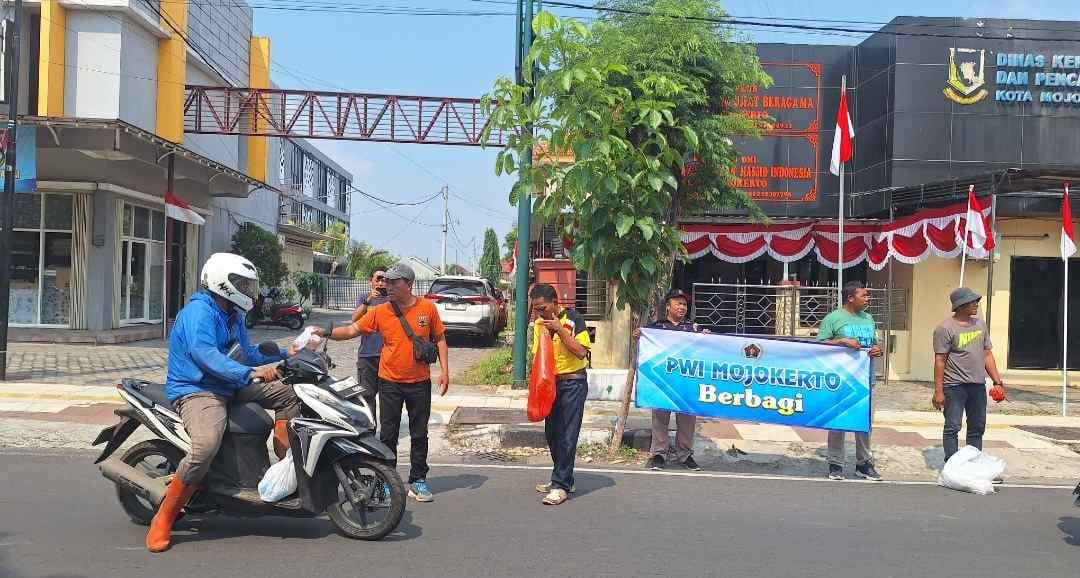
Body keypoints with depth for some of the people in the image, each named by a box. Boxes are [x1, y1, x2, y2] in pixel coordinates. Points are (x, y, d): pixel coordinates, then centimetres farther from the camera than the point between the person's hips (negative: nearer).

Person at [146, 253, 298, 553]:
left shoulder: (233, 316, 16)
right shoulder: (199, 311, -15)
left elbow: (248, 354, 25)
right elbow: (204, 353, -32)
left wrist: (284, 355, 13)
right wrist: (250, 373, -42)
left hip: (230, 386, 10)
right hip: (196, 390, -10)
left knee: (287, 393, 3)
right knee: (206, 445, -34)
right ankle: (163, 520, -19)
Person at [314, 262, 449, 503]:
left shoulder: (427, 308, -4)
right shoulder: (380, 311, -4)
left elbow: (439, 339, 4)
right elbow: (353, 330, -4)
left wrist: (444, 370, -2)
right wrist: (327, 333, -20)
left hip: (420, 383, 0)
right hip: (390, 383, 0)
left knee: (419, 434, 9)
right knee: (388, 435, 5)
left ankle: (418, 481, 21)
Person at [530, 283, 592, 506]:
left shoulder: (573, 319, -11)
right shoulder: (539, 323, 6)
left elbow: (581, 352, -17)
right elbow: (537, 356, 12)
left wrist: (560, 329, -21)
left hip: (573, 383, -6)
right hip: (550, 383, 6)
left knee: (567, 436, -7)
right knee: (552, 433, 11)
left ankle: (561, 485, -2)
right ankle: (563, 478, 24)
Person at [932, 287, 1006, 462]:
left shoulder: (980, 324, 12)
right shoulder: (946, 328, -9)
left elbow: (987, 355, 17)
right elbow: (940, 360, -11)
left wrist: (997, 382, 11)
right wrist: (938, 391, -14)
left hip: (978, 385, 7)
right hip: (955, 386, -7)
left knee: (977, 427, 12)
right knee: (952, 427, -4)